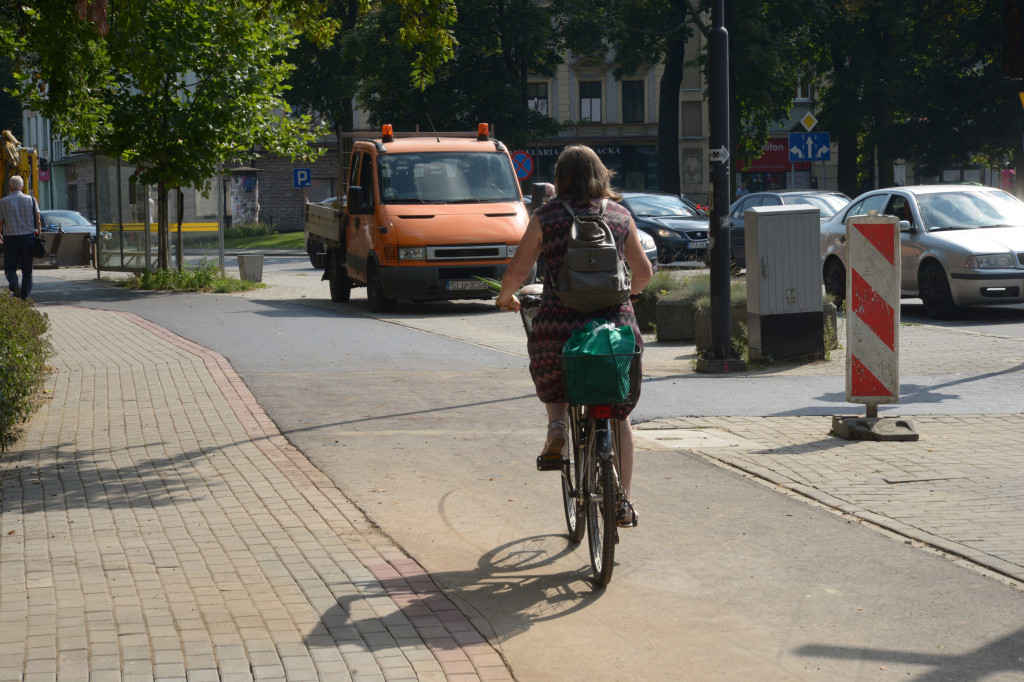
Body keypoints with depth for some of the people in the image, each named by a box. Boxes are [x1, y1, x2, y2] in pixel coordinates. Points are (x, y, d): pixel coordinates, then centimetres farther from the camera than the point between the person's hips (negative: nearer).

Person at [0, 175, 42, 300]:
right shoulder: (31, 200, 3)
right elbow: (38, 221, 0)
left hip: (11, 239, -1)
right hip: (29, 238, 1)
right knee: (27, 270, 10)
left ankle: (14, 284, -21)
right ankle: (25, 296, 7)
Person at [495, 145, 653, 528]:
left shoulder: (547, 217, 3)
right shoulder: (619, 216, 10)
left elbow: (517, 271, 3)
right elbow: (643, 272, 15)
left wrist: (505, 298, 23)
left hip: (559, 322, -1)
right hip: (615, 323, 1)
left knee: (552, 385, 29)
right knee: (619, 413, 15)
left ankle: (556, 424, -2)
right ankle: (622, 500, 10)